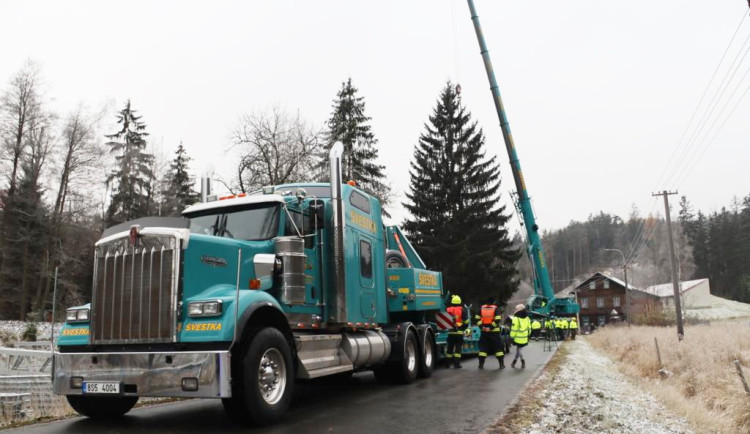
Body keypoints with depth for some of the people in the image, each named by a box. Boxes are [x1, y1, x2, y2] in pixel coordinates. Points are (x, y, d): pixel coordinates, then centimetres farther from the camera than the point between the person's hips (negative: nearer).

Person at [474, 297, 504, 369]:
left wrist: (481, 327, -6)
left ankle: (481, 364, 5)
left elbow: (477, 319, -1)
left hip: (484, 331, 3)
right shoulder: (495, 309, -3)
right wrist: (491, 327, -15)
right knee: (498, 347, 7)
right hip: (494, 332, -2)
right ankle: (502, 364, 6)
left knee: (483, 347, 9)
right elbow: (497, 320, -15)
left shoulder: (482, 309, 6)